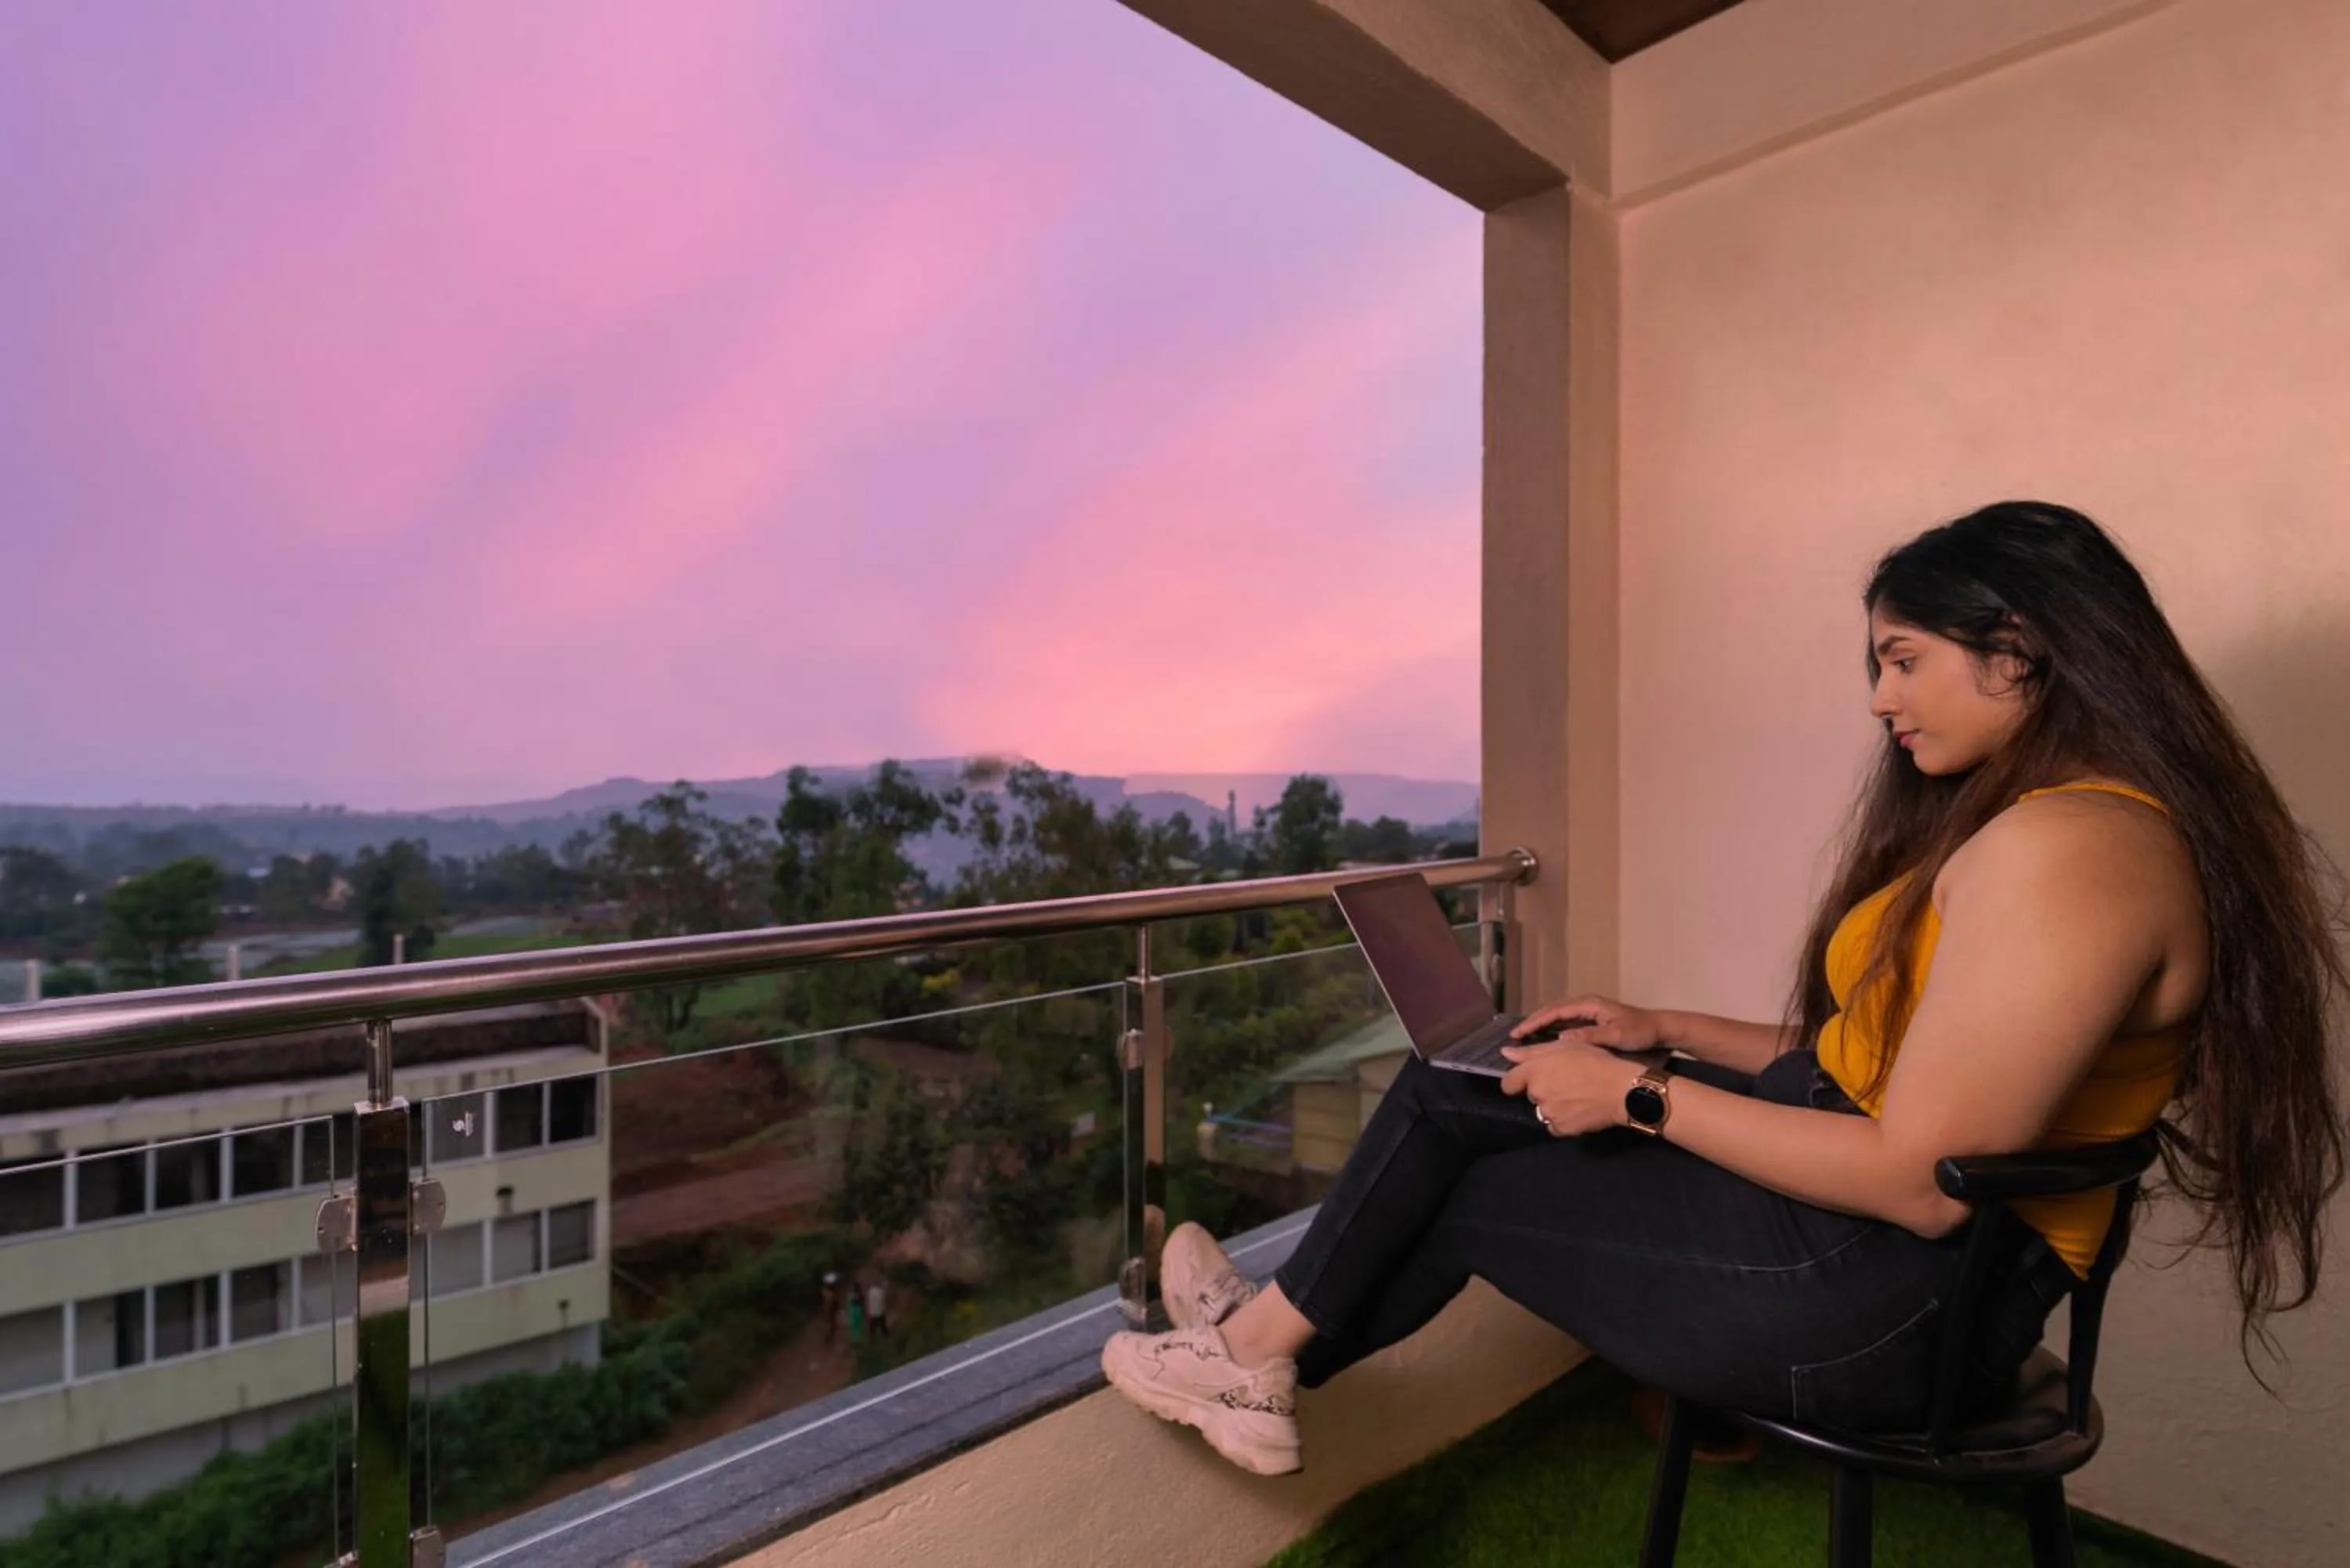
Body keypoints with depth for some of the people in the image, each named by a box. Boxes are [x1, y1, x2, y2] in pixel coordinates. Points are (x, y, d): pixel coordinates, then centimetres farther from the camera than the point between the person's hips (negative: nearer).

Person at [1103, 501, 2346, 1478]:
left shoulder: (2062, 848, -22)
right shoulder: (2015, 818, 12)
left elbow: (1920, 1177, -25)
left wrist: (1643, 1098, -17)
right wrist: (1668, 1034, 10)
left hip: (1886, 1296, -9)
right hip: (1850, 1212, 9)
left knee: (1461, 1184, 2)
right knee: (1462, 1084, 6)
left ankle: (1271, 1343, 27)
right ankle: (1272, 1348, 17)